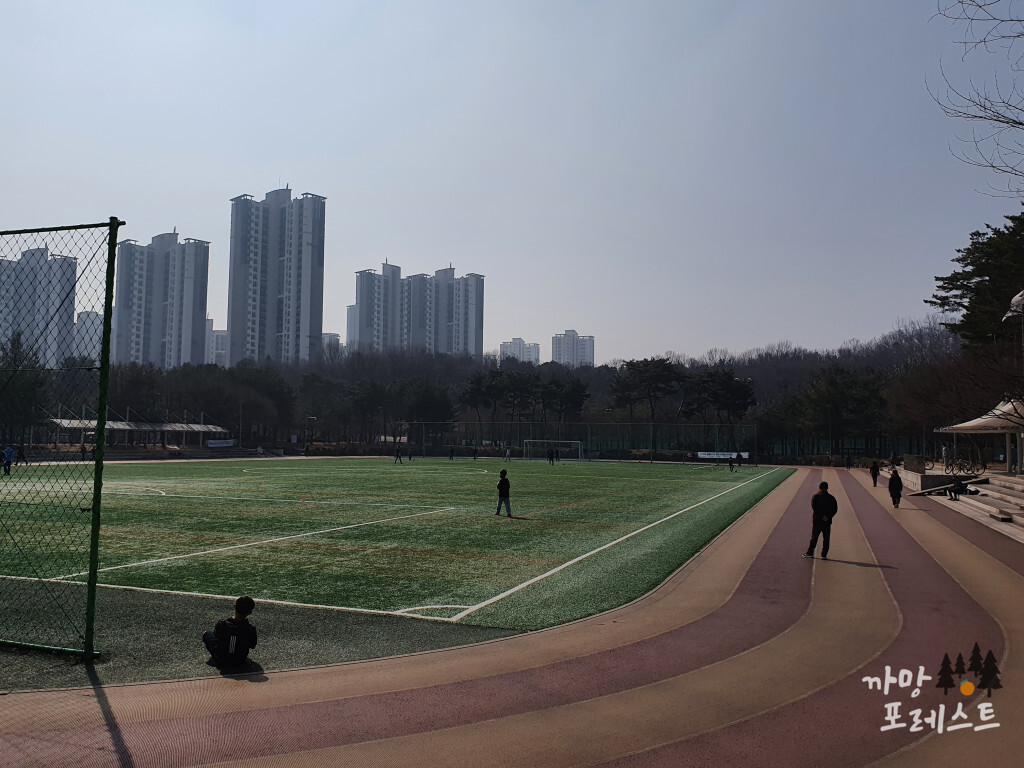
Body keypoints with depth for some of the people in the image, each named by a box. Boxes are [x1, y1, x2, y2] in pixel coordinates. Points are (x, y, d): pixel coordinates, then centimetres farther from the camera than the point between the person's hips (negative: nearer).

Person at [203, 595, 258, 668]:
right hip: (239, 663, 1)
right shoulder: (251, 630, -24)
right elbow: (252, 646, -5)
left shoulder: (222, 624, -24)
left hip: (220, 661, -1)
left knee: (207, 633, 18)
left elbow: (216, 635, -2)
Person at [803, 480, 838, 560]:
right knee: (826, 538, 6)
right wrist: (828, 516, -8)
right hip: (827, 522, 1)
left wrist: (822, 516, -15)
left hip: (816, 520, -1)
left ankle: (810, 553, 9)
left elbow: (814, 508, -16)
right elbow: (835, 509, -2)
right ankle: (824, 555, 4)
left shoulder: (815, 496, -3)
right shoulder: (831, 498, 5)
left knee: (814, 537, 6)